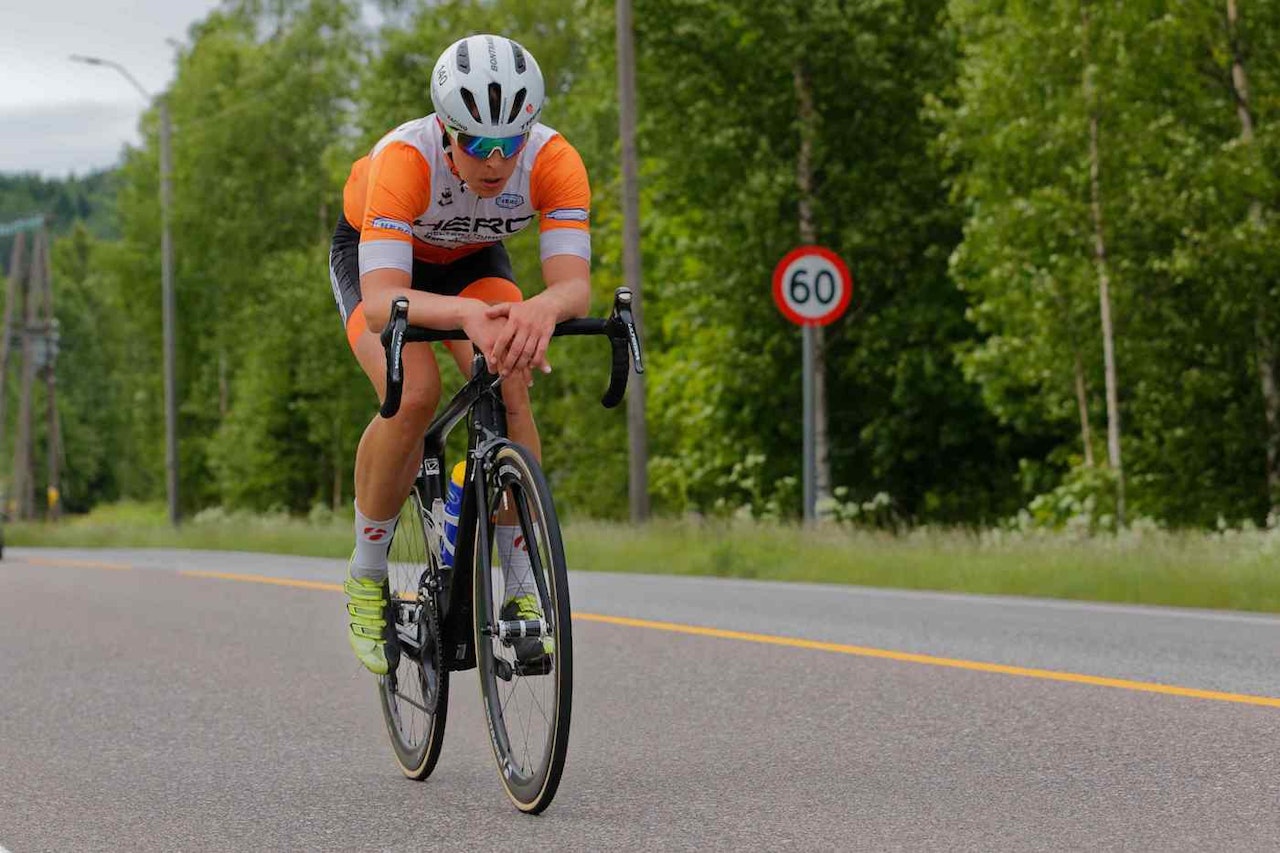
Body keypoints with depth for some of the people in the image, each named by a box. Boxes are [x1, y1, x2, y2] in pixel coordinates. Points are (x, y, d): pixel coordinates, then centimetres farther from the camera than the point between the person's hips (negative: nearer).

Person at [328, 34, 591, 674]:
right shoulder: (405, 160, -41)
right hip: (374, 255, -2)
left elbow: (576, 284, -41)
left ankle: (523, 592, -12)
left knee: (508, 389, -24)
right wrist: (467, 314, -69)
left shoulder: (554, 161, -34)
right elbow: (380, 301, -50)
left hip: (472, 259, 2)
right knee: (414, 394, -28)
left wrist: (541, 309, -65)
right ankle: (367, 577, -7)